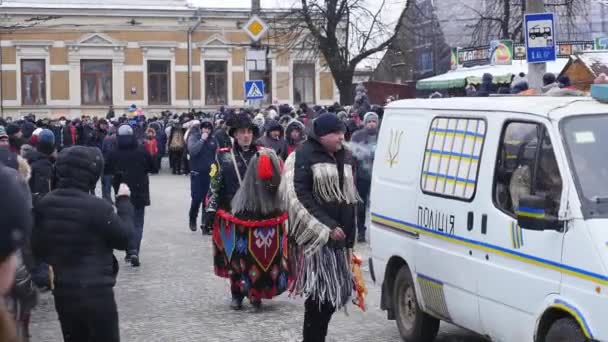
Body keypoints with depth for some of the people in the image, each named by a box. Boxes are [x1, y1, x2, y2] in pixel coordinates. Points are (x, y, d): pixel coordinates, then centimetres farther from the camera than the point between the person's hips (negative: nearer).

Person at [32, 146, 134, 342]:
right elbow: (124, 238, -7)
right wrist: (123, 201, 2)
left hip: (62, 292, 6)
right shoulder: (96, 207, -20)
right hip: (96, 293, -6)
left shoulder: (44, 204, -2)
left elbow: (38, 248, 8)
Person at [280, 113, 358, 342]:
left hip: (339, 239, 7)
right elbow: (298, 198, -15)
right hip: (315, 239, -7)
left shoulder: (344, 157, 17)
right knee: (320, 295, -11)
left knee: (333, 294, 8)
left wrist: (350, 236, 16)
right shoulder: (303, 157, -7)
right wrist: (328, 228, -18)